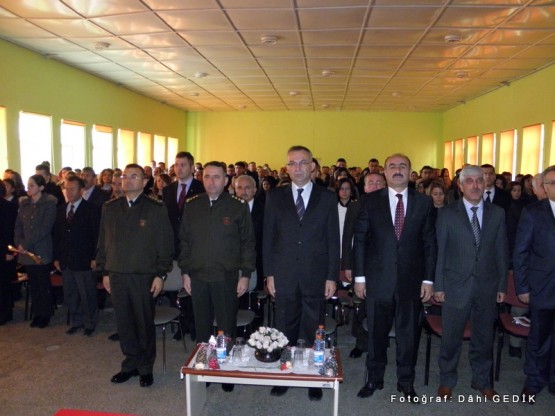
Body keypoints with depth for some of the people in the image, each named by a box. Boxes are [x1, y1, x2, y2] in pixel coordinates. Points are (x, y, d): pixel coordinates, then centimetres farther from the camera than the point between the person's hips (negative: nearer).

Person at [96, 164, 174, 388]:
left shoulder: (156, 209, -4)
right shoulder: (109, 208, 8)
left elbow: (165, 244, -5)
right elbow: (103, 242, 11)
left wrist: (160, 274, -8)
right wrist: (104, 272, 8)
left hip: (144, 276, -3)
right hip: (117, 275, 4)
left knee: (145, 323, 7)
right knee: (123, 323, 11)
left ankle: (146, 368, 24)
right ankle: (131, 363, 29)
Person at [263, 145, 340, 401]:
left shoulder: (327, 197, 2)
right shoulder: (275, 197, 4)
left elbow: (333, 240, 1)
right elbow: (268, 238, 4)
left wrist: (332, 277, -3)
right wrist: (269, 274, 0)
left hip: (315, 276, 0)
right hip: (284, 275, 1)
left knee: (314, 332, 11)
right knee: (284, 331, 11)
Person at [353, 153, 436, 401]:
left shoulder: (424, 203, 3)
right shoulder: (370, 201, 0)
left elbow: (430, 243, 3)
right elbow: (360, 240, 0)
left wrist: (428, 279, -1)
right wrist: (359, 276, -4)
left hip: (411, 281, 1)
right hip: (378, 280, 0)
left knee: (409, 333, 12)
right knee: (376, 333, 12)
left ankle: (406, 382, 32)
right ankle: (374, 379, 32)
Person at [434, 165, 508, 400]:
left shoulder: (497, 214, 5)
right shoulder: (447, 214, -3)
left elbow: (502, 252, 6)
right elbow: (439, 252, -3)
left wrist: (502, 285, 4)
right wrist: (438, 286, -4)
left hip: (487, 288, 2)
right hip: (456, 286, -2)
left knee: (484, 337, 15)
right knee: (451, 338, 8)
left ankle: (481, 381, 36)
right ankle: (447, 381, 28)